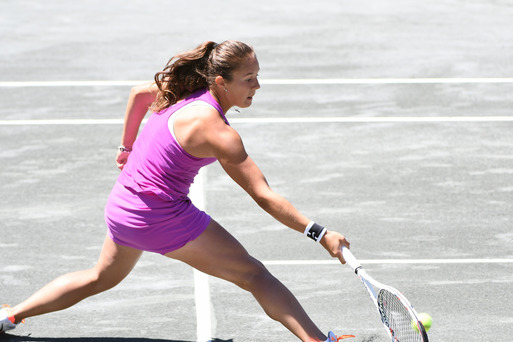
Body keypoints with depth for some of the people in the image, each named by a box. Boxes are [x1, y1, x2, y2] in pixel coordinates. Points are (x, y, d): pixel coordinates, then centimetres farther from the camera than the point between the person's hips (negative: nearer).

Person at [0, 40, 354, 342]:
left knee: (101, 278, 32)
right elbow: (263, 196, -25)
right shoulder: (215, 131, -23)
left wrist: (127, 147, 31)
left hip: (122, 203, 9)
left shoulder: (184, 89, 0)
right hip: (160, 216, -9)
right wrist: (319, 233, -25)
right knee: (253, 274, -7)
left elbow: (139, 93, 21)